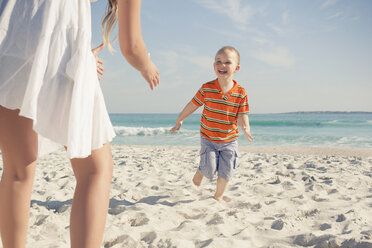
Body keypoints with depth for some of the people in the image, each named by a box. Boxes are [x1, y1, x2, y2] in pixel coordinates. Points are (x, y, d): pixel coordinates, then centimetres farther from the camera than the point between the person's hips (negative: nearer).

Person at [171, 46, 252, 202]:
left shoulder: (240, 92, -11)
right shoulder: (207, 88, -12)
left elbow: (242, 116, -9)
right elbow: (192, 106, 0)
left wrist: (246, 130, -30)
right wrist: (179, 121, 10)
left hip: (229, 140, 1)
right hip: (208, 138, -1)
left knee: (226, 171, 7)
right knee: (210, 168, -6)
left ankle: (218, 196, 31)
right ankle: (199, 173, 30)